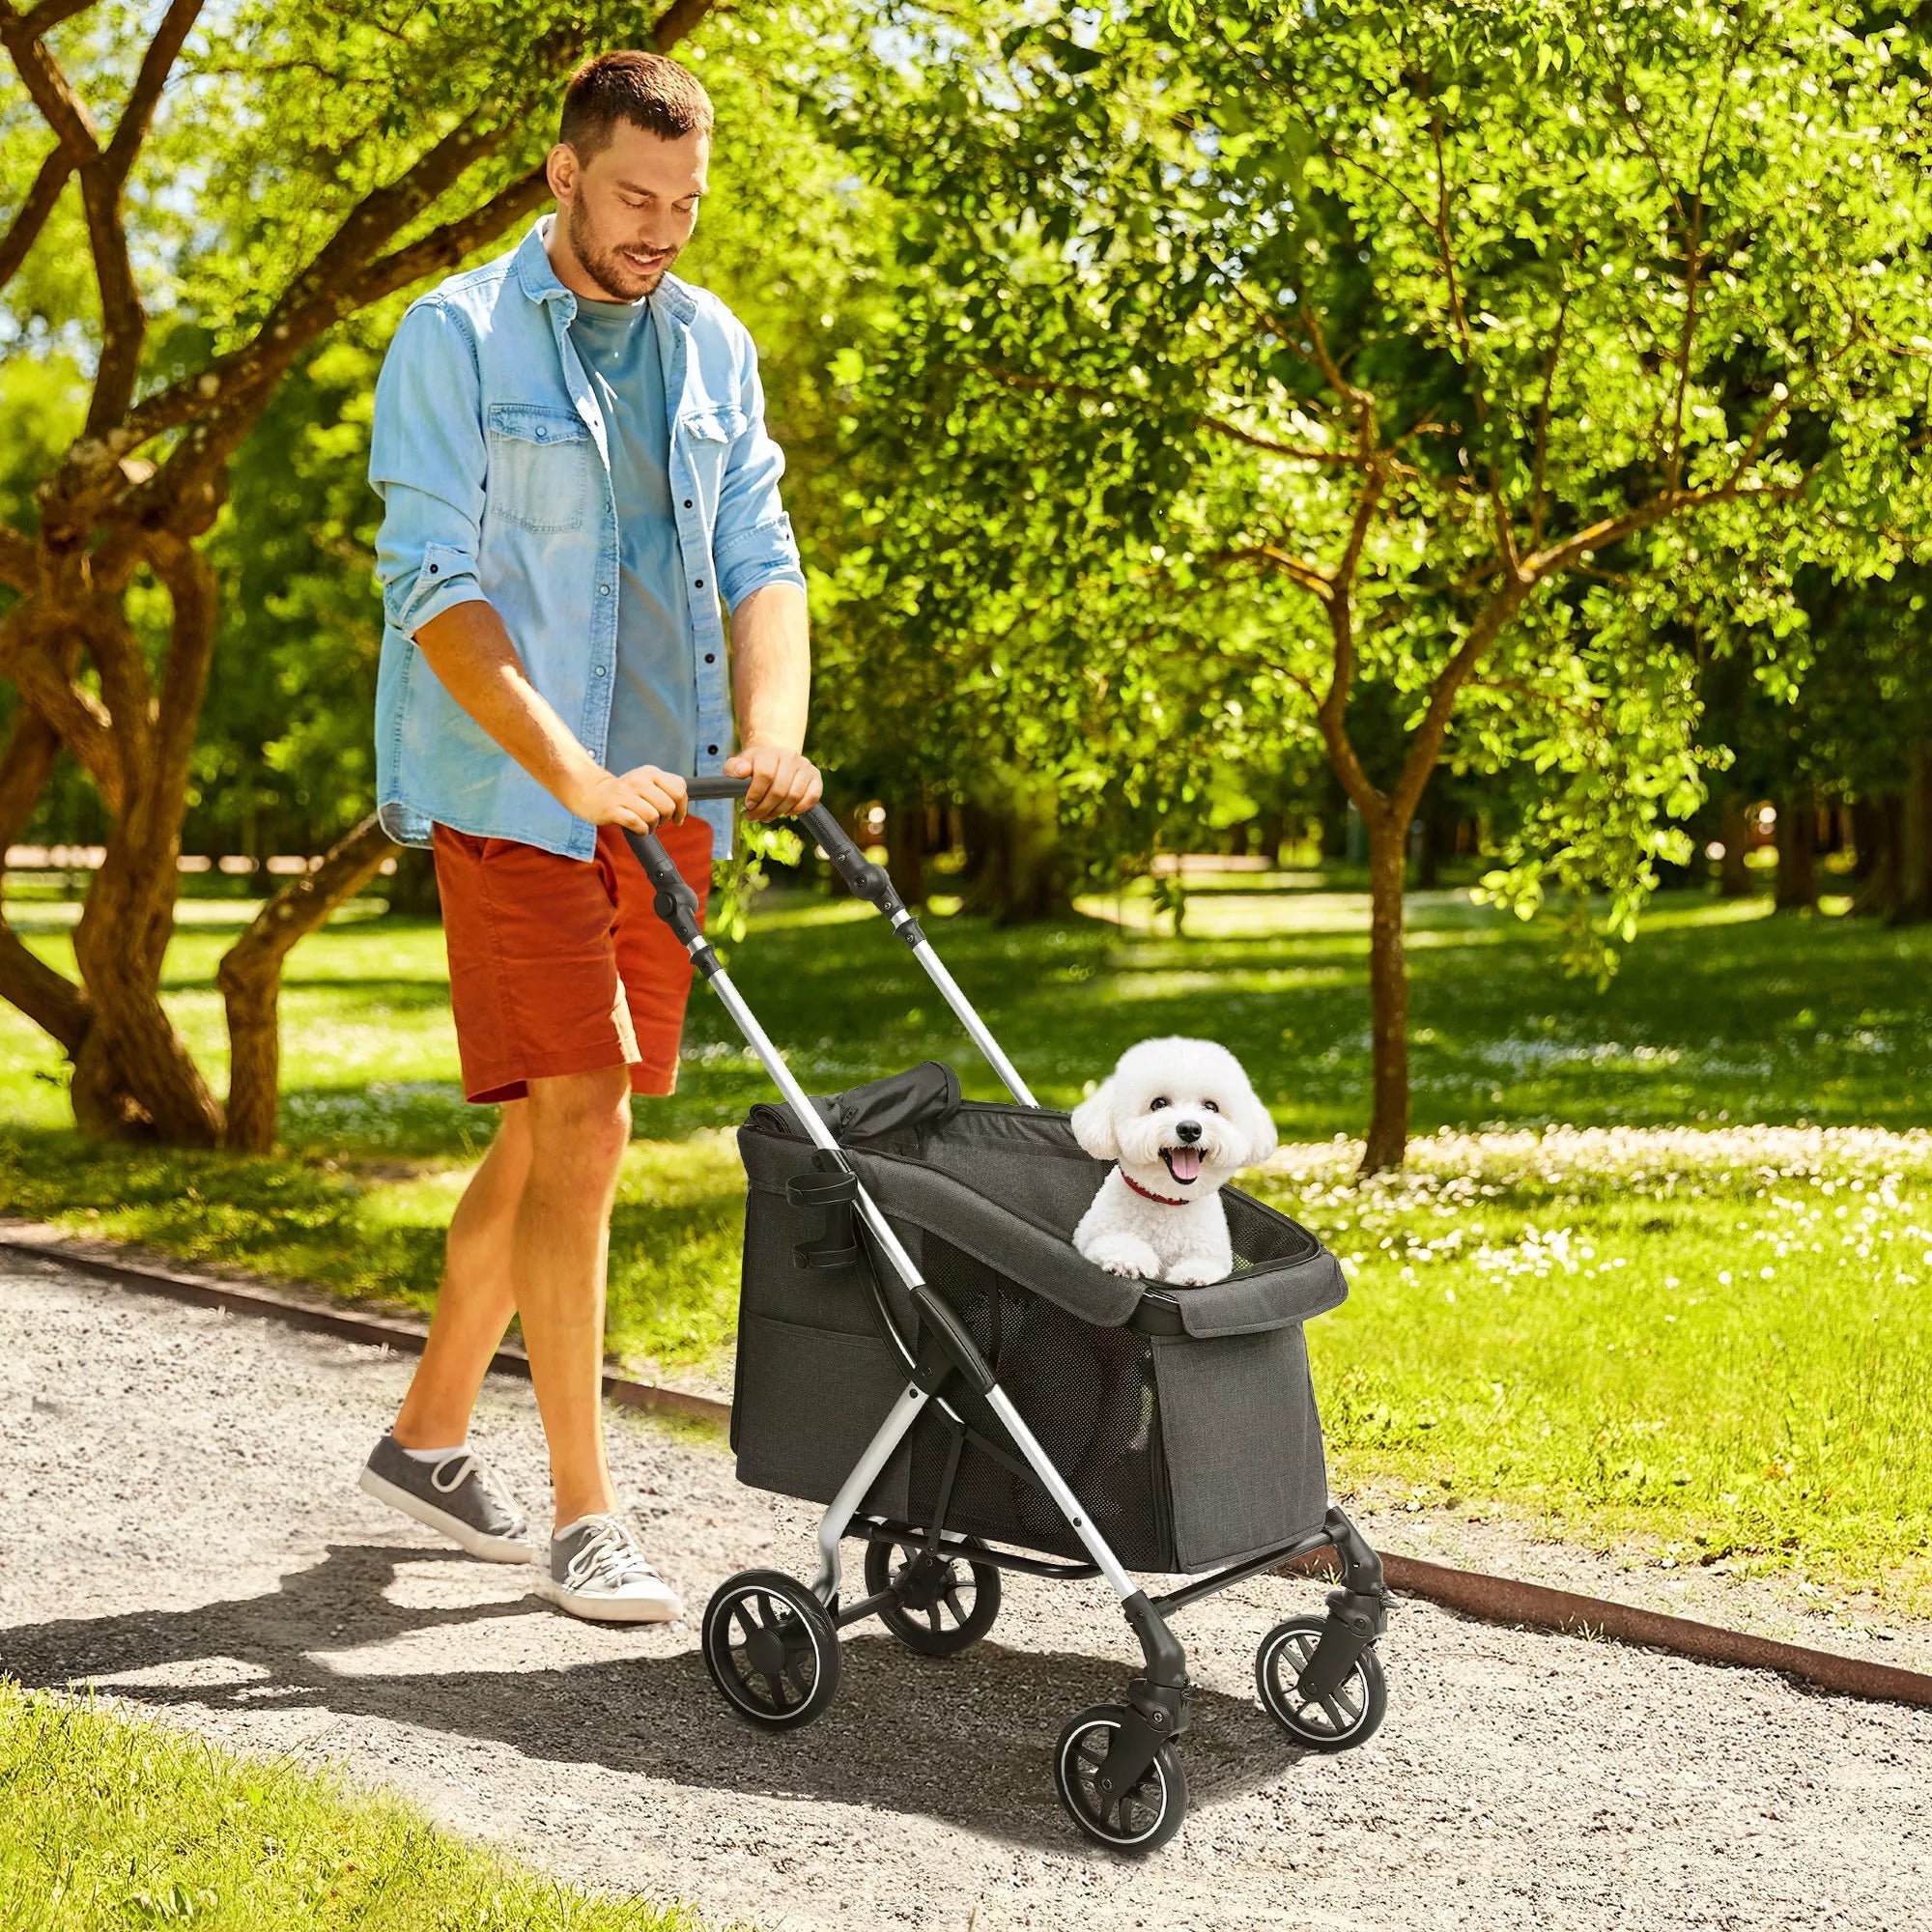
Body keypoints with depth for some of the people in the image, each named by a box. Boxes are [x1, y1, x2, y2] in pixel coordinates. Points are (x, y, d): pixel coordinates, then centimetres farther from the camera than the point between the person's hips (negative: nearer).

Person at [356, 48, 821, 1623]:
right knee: (579, 1124, -11)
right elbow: (435, 590, -14)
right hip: (513, 792, -6)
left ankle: (429, 1437, 29)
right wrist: (577, 778, -24)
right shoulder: (457, 339, -7)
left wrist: (773, 727, -12)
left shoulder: (712, 347, 11)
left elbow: (758, 556, 8)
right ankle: (585, 1518, -3)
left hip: (668, 796, 6)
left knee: (557, 1131, 12)